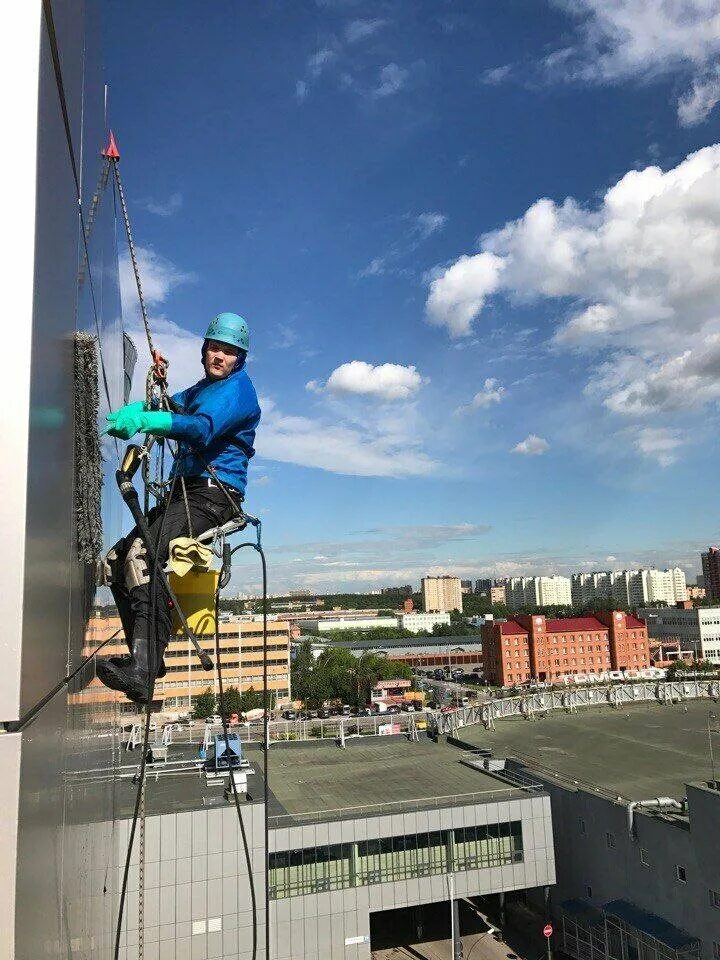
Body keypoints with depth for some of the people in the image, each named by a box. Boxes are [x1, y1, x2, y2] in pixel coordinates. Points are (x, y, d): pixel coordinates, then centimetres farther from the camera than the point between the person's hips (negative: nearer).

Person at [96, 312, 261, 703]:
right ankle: (146, 657, 10)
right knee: (114, 562, 6)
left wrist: (143, 420, -37)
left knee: (143, 555, -31)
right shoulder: (202, 388, 25)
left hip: (212, 493, -10)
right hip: (183, 492, 10)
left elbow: (202, 427, -25)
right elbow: (170, 406, 15)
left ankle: (142, 670, -36)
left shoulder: (236, 389, -6)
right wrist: (132, 411, -7)